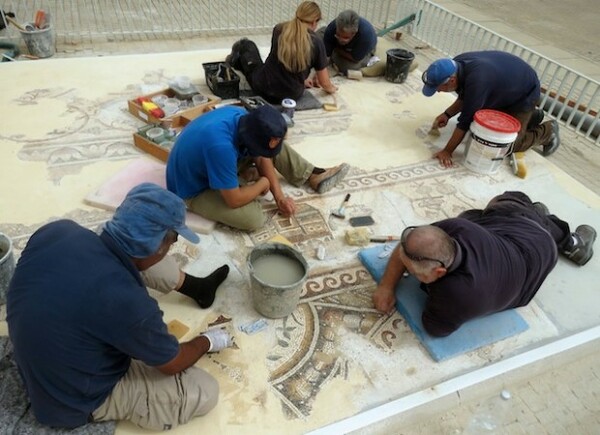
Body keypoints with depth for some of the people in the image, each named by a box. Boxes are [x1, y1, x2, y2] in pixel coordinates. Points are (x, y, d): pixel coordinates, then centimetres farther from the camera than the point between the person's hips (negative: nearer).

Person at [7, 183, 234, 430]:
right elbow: (173, 364, -16)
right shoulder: (128, 303, -36)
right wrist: (209, 341, 5)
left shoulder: (56, 231, -18)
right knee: (205, 391, -3)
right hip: (73, 401, -6)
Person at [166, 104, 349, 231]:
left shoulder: (242, 117, -17)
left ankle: (314, 177, 11)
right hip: (194, 190, -7)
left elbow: (262, 158, -3)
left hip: (211, 162, 7)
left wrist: (279, 196, -9)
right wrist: (263, 183, -16)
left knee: (272, 142, 0)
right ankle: (246, 177, 4)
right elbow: (234, 200, -33)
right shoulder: (221, 147, -42)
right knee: (254, 218, -24)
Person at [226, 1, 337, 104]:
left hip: (264, 88, -1)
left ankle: (236, 60, 47)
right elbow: (324, 83, -6)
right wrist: (331, 89, 19)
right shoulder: (316, 43, -13)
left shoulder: (279, 29, -5)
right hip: (292, 95, 1)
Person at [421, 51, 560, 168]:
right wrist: (447, 114, -12)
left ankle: (547, 131, 17)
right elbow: (465, 98, 1)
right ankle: (531, 116, 31)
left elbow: (466, 120, -36)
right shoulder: (457, 64, -17)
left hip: (525, 92, -8)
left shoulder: (476, 81, -43)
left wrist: (447, 151, -30)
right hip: (505, 88, 8)